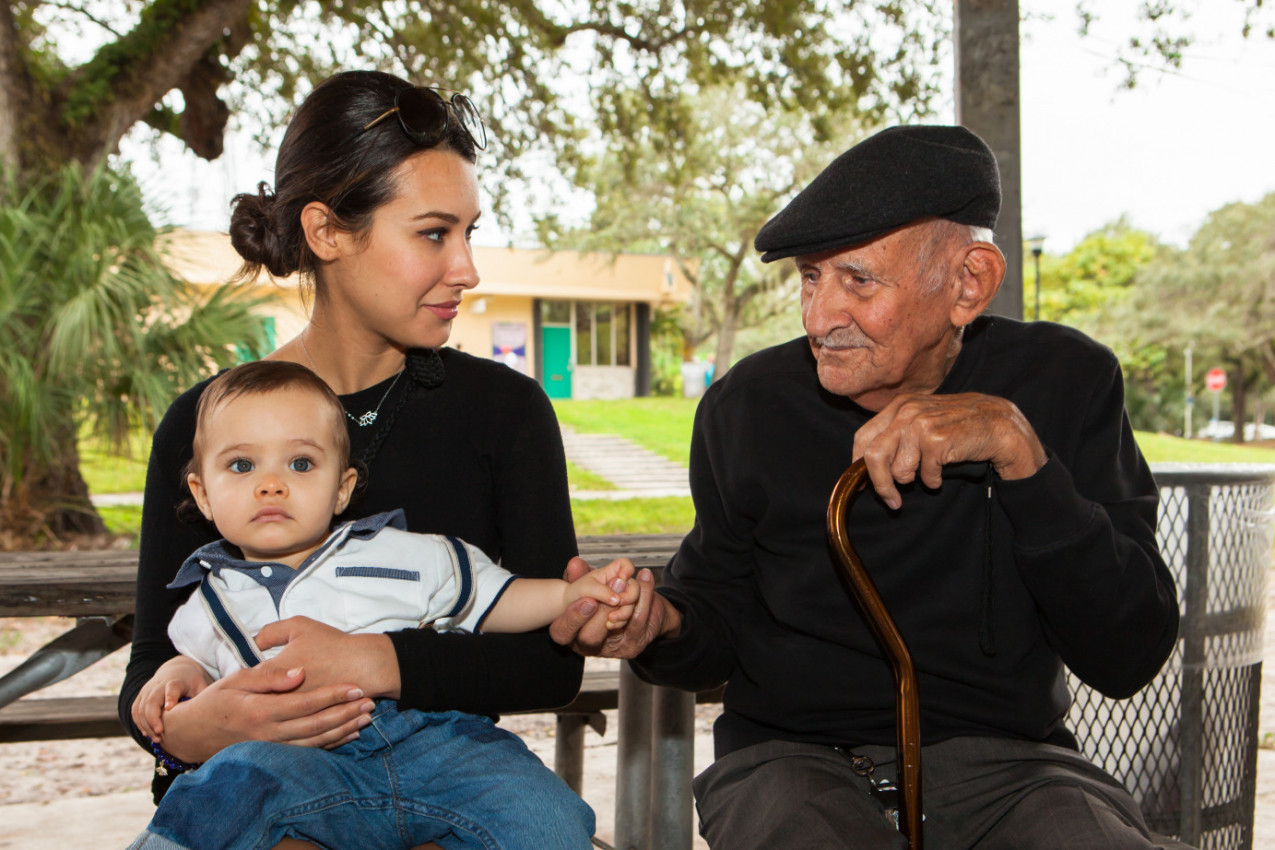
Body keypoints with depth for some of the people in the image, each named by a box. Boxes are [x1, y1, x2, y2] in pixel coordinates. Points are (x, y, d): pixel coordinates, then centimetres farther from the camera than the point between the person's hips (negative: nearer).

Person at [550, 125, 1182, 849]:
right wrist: (661, 624, -15)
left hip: (1001, 756, 0)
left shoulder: (1065, 381, -4)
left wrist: (1016, 447, -21)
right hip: (795, 755, 1)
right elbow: (722, 631, 9)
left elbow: (1128, 656, -11)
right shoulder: (748, 406, -2)